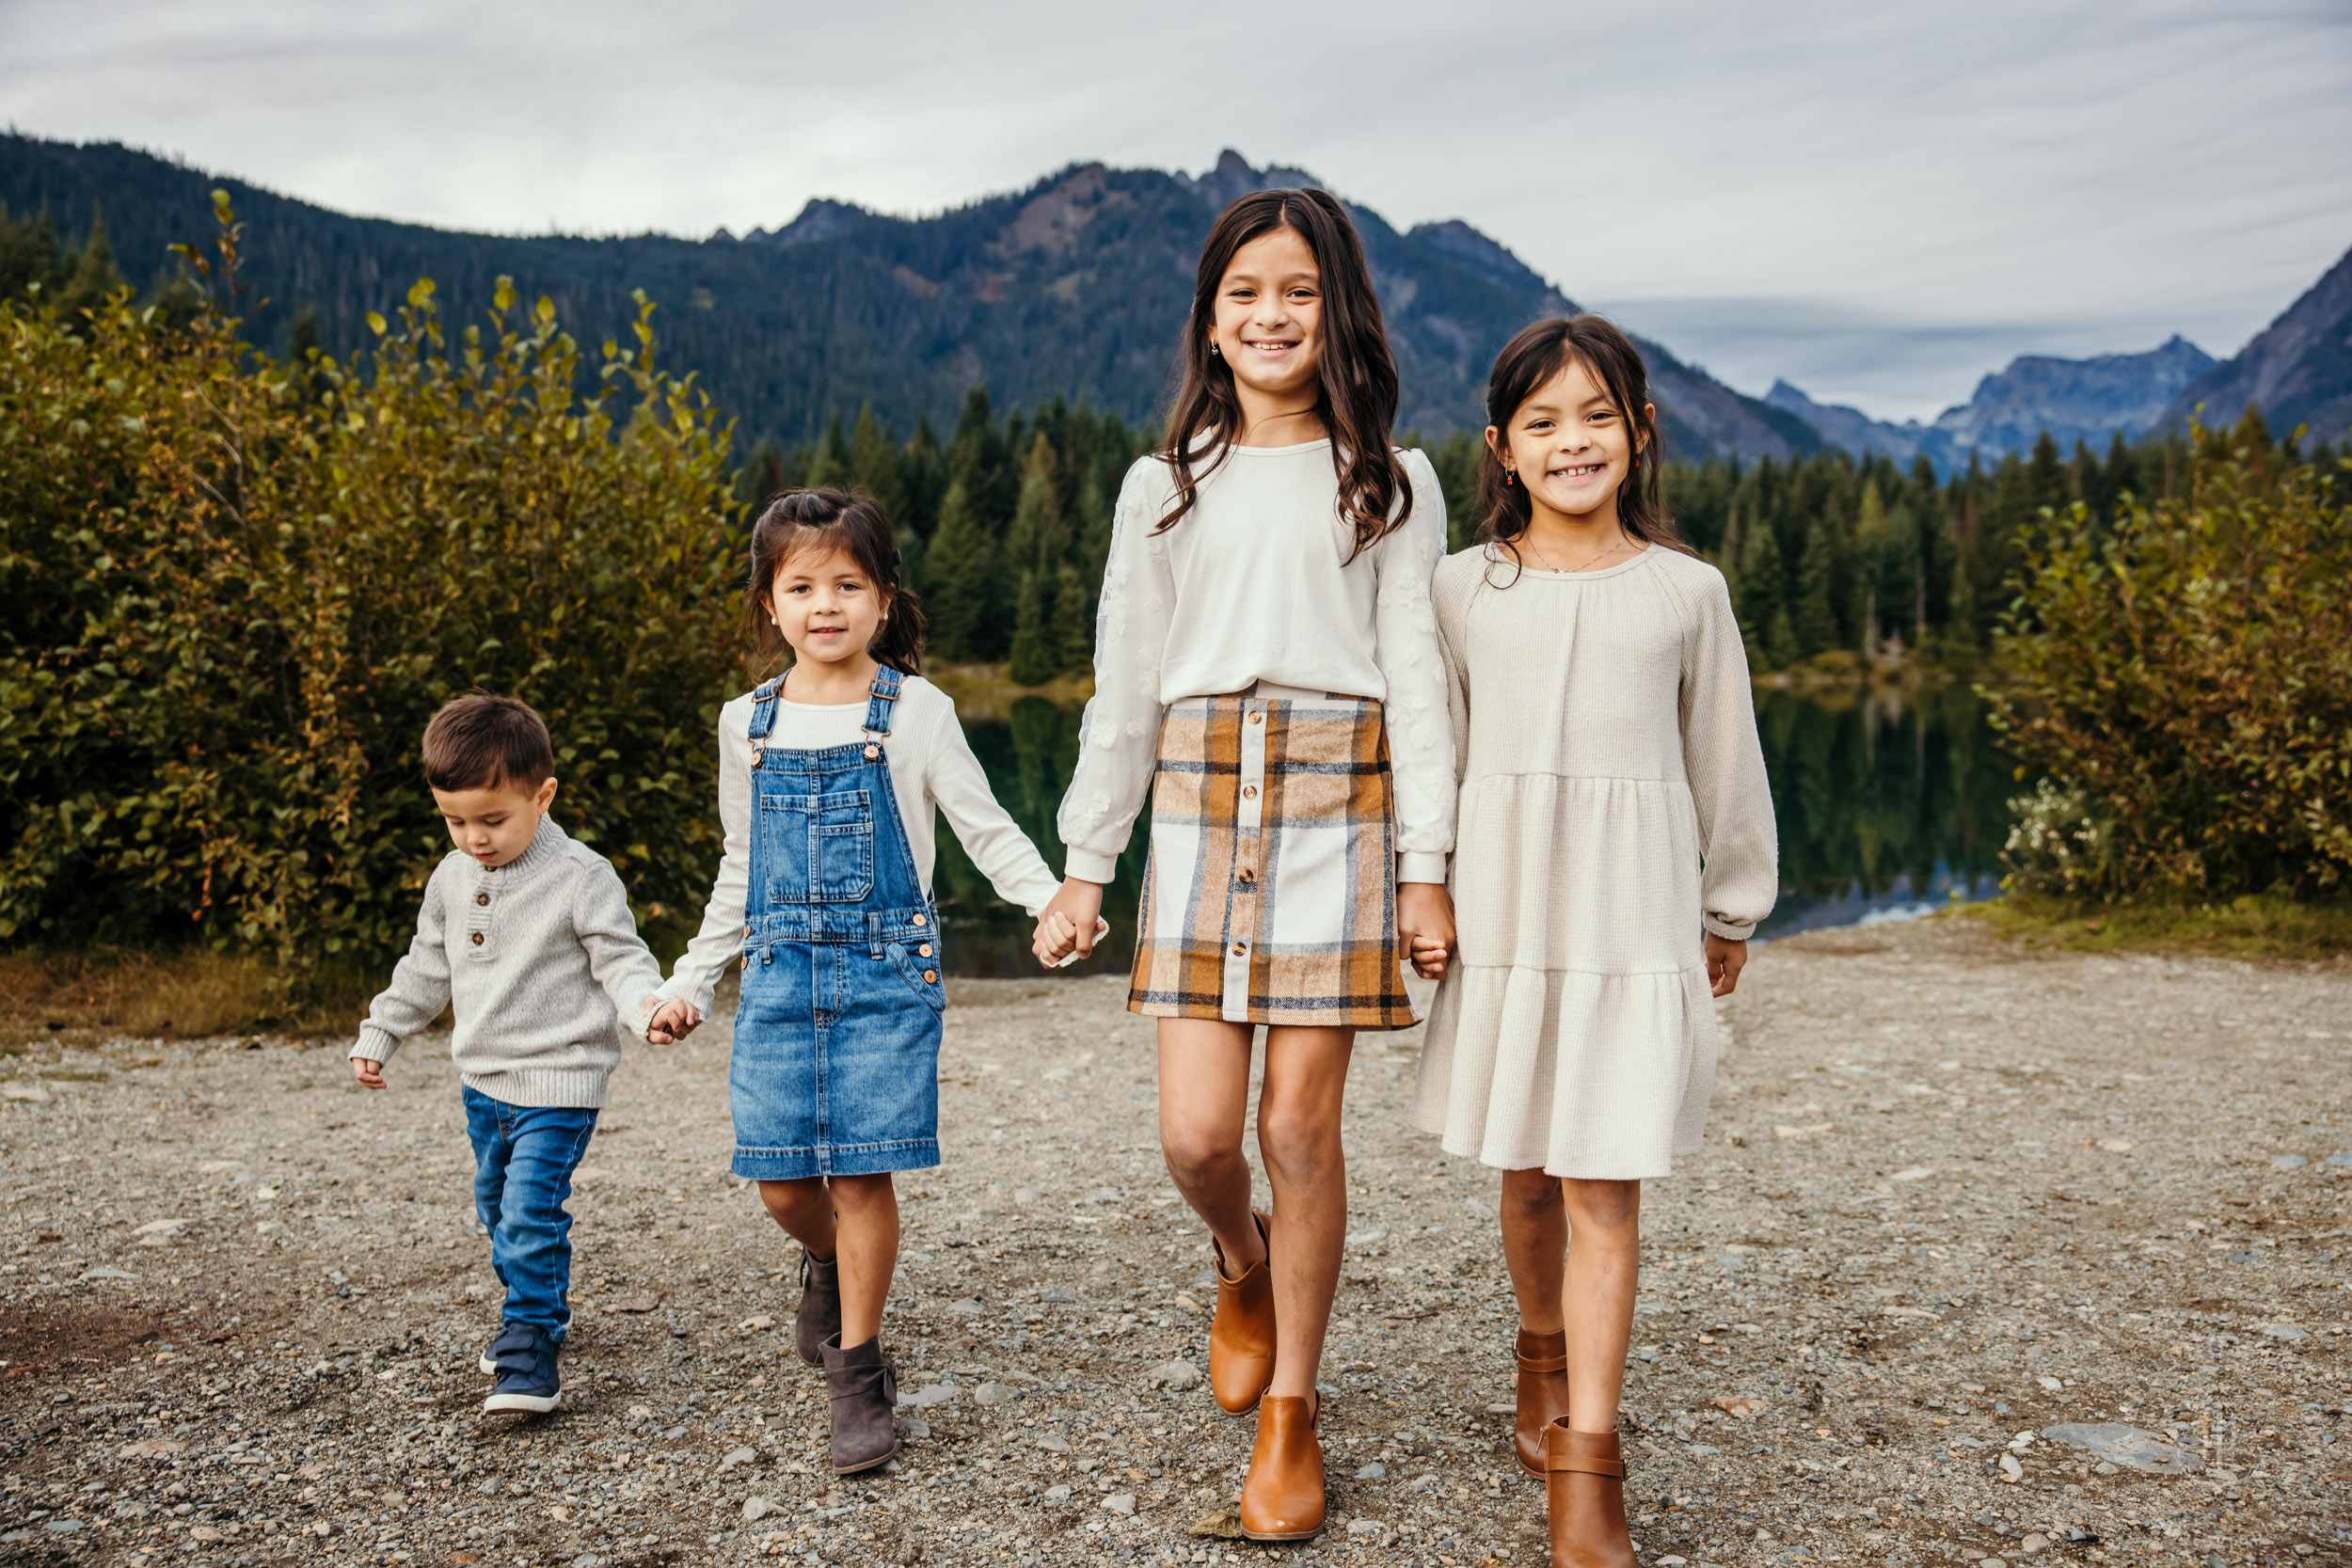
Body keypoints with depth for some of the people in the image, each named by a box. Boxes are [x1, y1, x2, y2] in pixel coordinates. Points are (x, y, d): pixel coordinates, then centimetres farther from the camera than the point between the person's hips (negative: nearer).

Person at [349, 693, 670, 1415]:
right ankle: (536, 1306, 39)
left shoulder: (581, 878, -15)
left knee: (531, 1210, -14)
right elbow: (426, 969, 17)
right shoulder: (452, 878, 5)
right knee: (496, 1207, 19)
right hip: (483, 1079, 7)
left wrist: (647, 1002, -35)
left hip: (559, 1083, -7)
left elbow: (620, 958, -14)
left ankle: (531, 1353, -5)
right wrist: (378, 1035, 20)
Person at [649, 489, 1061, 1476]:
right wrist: (692, 980, 16)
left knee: (862, 1173, -3)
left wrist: (1052, 901, -20)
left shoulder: (915, 712, -2)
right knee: (780, 1181, 3)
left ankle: (858, 1372, 14)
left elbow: (986, 829, -2)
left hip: (886, 969, -3)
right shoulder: (748, 724, 8)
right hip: (780, 975, 3)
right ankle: (825, 1263, 39)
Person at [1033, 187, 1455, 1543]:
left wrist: (1425, 860, -5)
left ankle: (1293, 1411, 18)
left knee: (1301, 1125, 0)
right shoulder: (1167, 486, 13)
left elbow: (1415, 674, 3)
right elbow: (1126, 682, 12)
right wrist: (1087, 864, 9)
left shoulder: (1389, 483, 8)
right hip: (1201, 805, 2)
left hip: (1338, 803, -2)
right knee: (1198, 1133, -4)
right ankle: (1244, 1267, 33)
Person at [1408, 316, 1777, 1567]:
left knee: (1603, 1189, -3)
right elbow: (1433, 750, 8)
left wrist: (1732, 907, 16)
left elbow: (1724, 760, 10)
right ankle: (1546, 1362, 40)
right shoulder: (1464, 587, 3)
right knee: (1527, 1172, 14)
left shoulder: (1686, 590, 3)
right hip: (1500, 908, 1)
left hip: (1633, 915, -1)